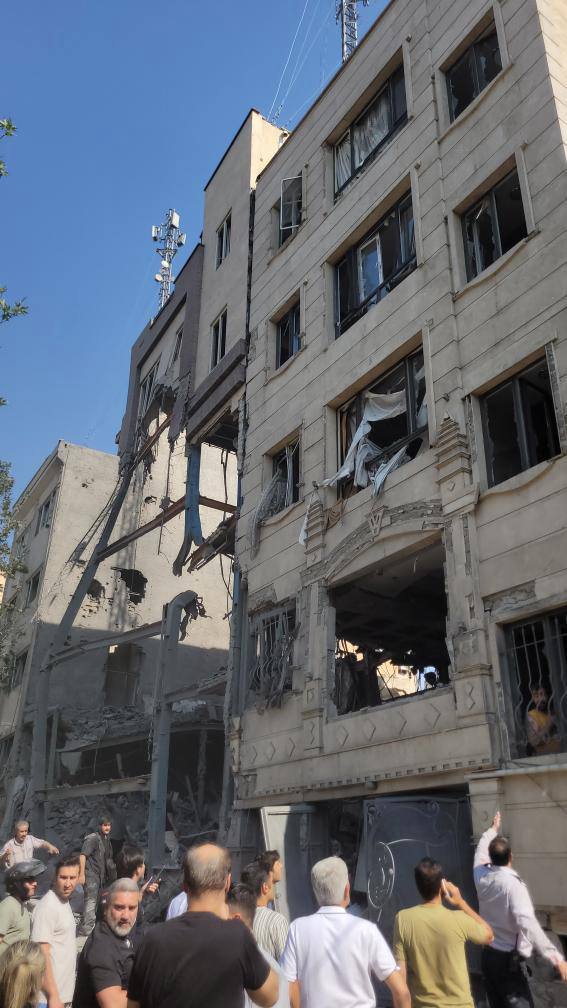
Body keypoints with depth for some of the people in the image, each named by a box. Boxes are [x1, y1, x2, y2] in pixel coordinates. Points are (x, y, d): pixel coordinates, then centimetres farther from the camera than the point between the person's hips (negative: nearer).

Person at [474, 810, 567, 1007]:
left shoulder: (482, 876, 0)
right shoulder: (513, 884, -22)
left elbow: (480, 851, 21)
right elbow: (527, 923, -34)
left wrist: (493, 829, 36)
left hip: (488, 954, 7)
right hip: (509, 960, -7)